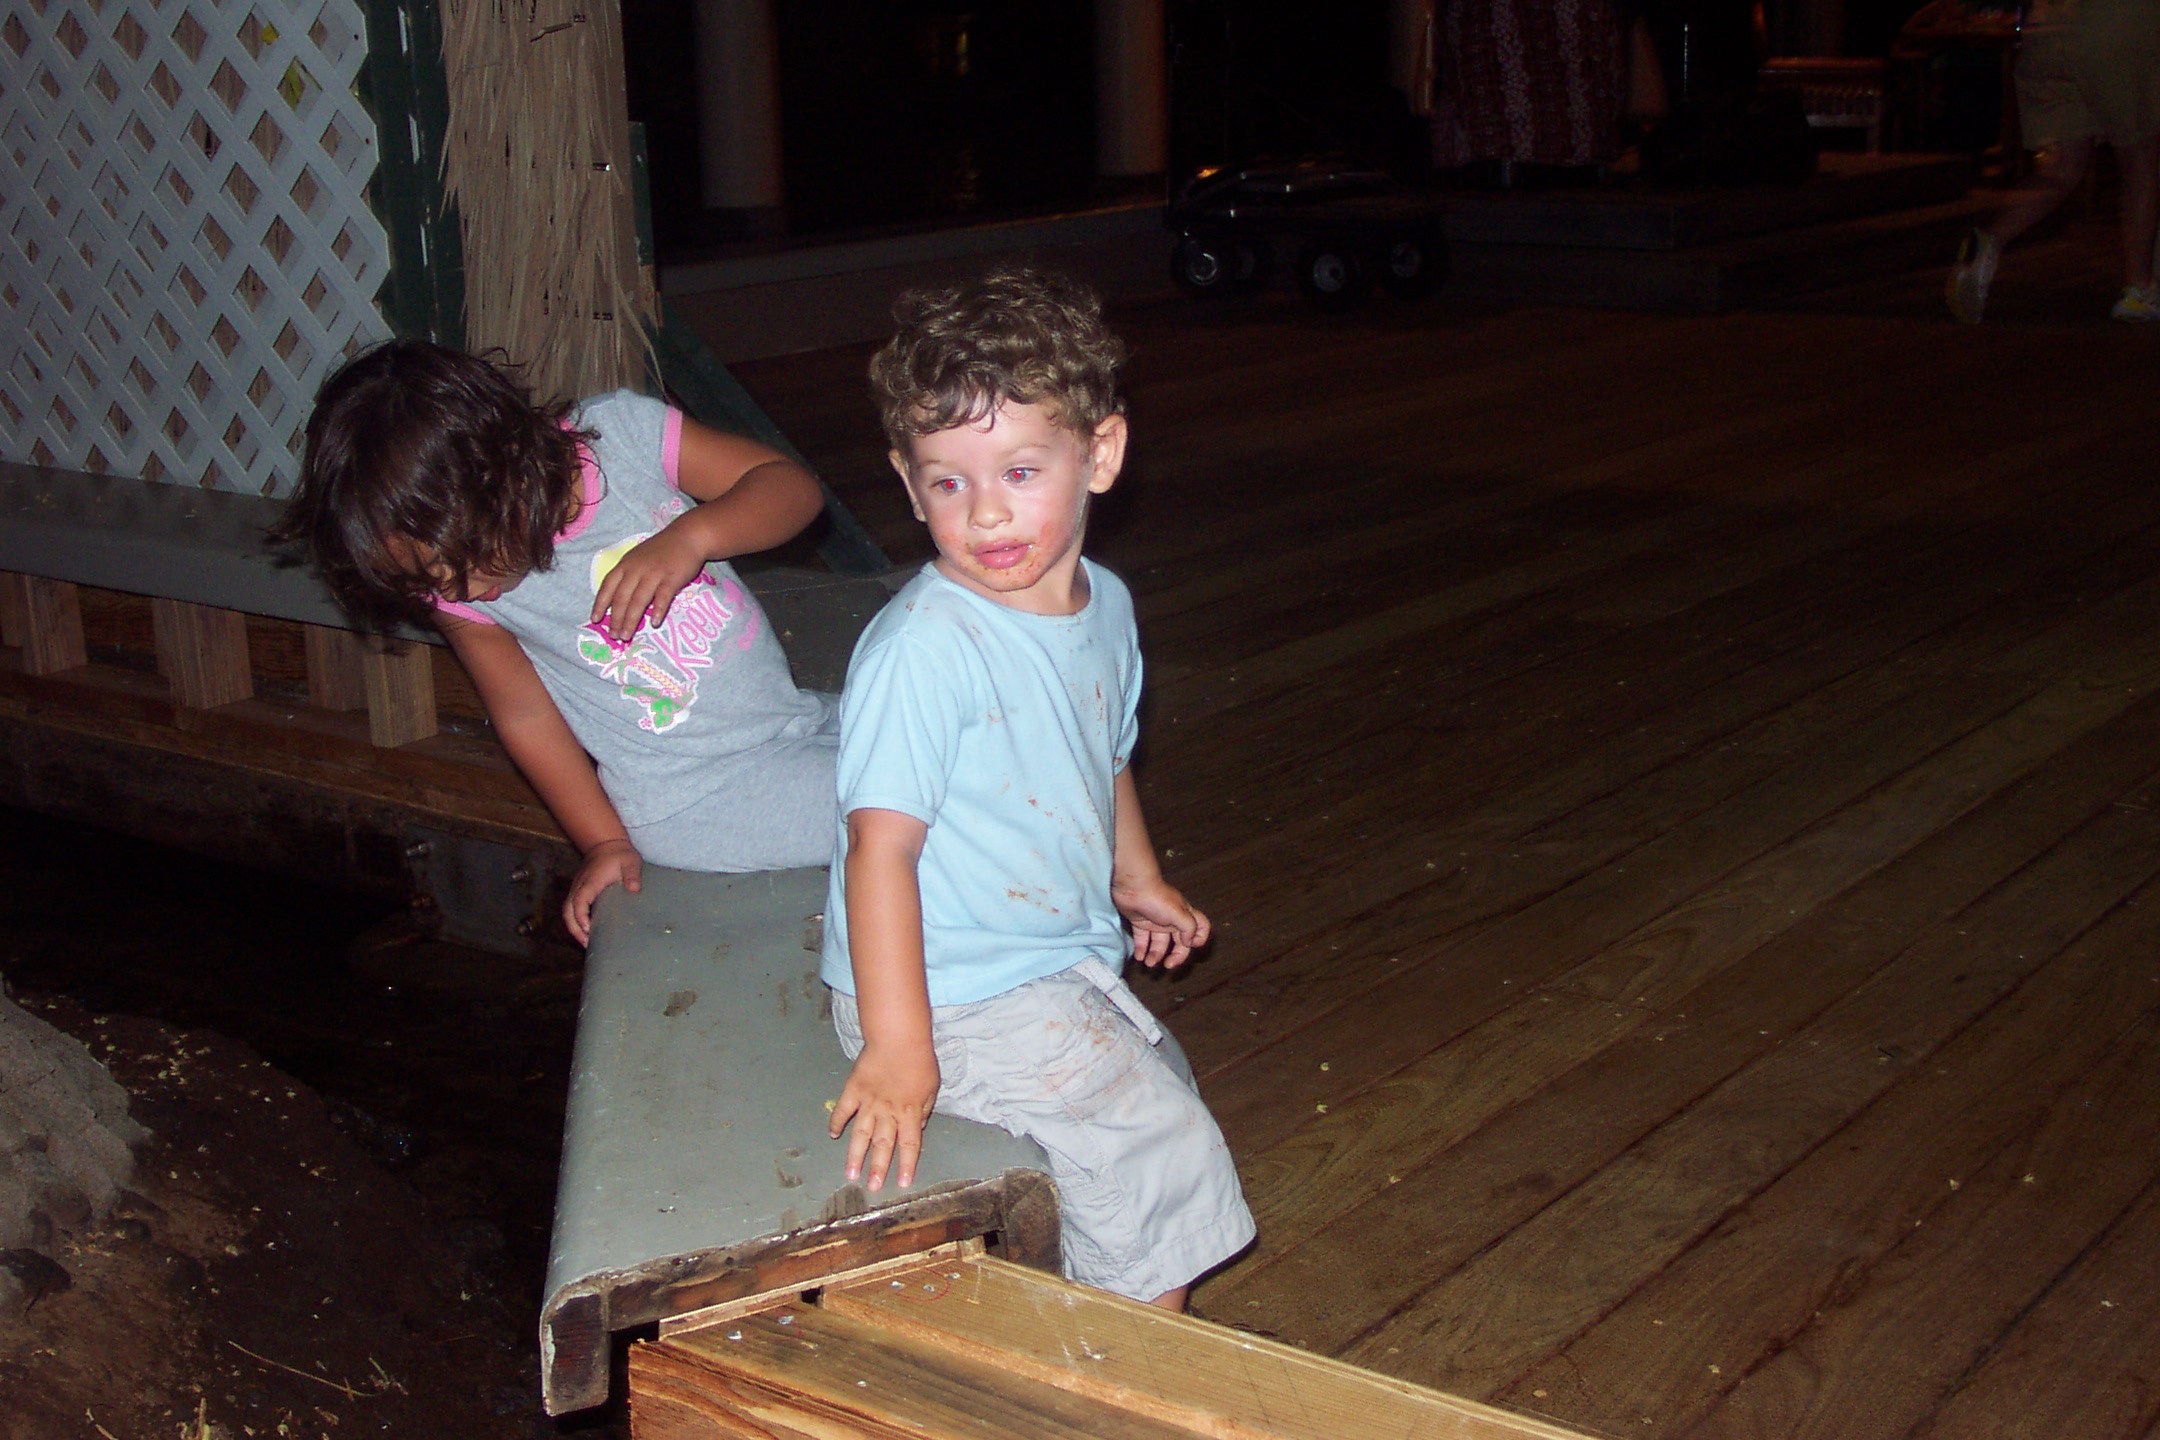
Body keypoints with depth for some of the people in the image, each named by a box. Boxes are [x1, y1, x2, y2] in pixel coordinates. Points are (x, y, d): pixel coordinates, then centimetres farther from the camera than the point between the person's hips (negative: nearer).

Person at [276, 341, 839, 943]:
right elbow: (525, 713, 2)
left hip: (799, 720, 3)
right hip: (698, 801, -3)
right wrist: (604, 843, 2)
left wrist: (692, 535, -29)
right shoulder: (457, 595, -11)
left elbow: (794, 485, -11)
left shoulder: (622, 430, -14)